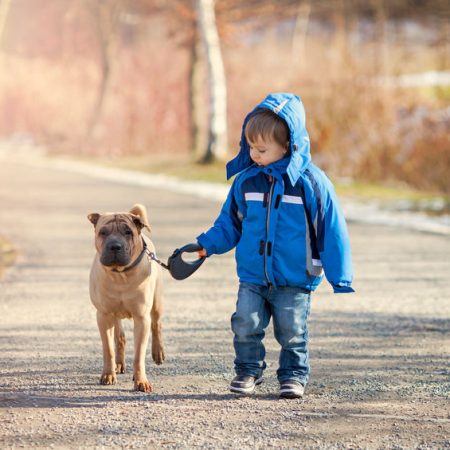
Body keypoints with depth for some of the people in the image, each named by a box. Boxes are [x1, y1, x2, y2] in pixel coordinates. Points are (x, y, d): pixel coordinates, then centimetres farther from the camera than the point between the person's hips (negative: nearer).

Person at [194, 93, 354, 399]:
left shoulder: (311, 182, -9)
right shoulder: (246, 180, 1)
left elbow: (331, 230, -4)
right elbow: (230, 223, 13)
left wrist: (340, 278, -3)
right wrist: (206, 245, -2)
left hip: (294, 281, -3)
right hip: (252, 278, 3)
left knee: (292, 330, 1)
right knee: (245, 326, -2)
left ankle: (294, 375, 19)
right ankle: (248, 371, 16)